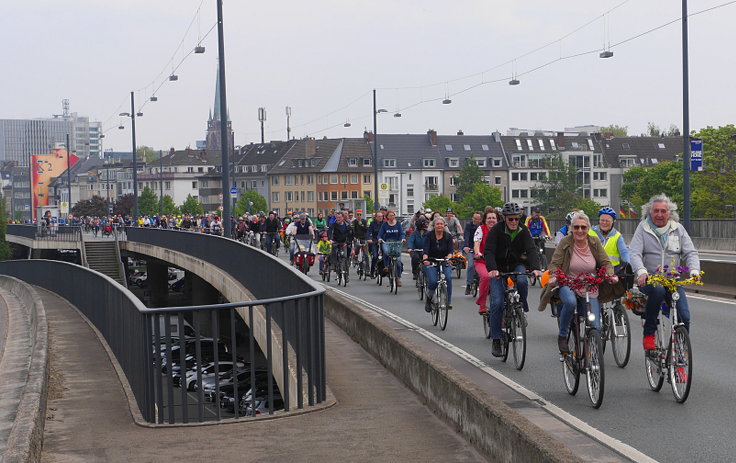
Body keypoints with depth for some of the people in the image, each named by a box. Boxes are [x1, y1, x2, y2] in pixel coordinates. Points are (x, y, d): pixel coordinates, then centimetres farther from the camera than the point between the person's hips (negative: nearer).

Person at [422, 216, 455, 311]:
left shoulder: (448, 236, 0)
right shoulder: (429, 236, -4)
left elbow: (451, 250, -10)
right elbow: (426, 250, -15)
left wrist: (449, 257, -33)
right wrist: (425, 259, -35)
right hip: (431, 263, -1)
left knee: (448, 278, -26)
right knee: (433, 281, -23)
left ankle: (449, 302, -17)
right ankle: (429, 298, 8)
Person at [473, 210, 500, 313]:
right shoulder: (481, 229, -4)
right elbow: (476, 243, -19)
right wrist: (477, 253, -39)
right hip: (481, 262, -3)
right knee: (486, 276, -32)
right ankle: (481, 304, -18)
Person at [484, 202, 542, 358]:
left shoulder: (523, 231, -9)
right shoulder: (496, 230, -16)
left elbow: (531, 250, -20)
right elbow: (488, 251, -25)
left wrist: (535, 268, -38)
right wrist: (492, 269, -43)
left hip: (516, 265, 2)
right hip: (499, 268, -1)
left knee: (522, 281, -34)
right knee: (497, 302, -14)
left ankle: (522, 310, -5)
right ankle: (496, 340, -5)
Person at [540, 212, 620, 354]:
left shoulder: (594, 242, 0)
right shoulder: (566, 242, -6)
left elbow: (606, 263, 2)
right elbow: (555, 264, -5)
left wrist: (610, 274, -19)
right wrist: (553, 277, -25)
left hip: (590, 290, 2)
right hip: (568, 285, -2)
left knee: (595, 328, -9)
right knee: (570, 302, -38)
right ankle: (562, 336, -15)